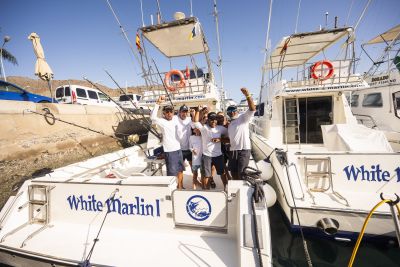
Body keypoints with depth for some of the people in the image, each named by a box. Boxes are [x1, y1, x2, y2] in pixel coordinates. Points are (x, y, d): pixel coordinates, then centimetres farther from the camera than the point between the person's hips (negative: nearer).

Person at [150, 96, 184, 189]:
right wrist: (158, 103, -37)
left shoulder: (175, 120, 4)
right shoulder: (162, 121, -12)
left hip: (178, 149, 7)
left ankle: (180, 187, 36)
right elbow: (153, 117, -33)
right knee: (172, 173, 3)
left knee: (180, 170, 19)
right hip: (169, 151, -6)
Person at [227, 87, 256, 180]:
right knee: (233, 172, 15)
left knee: (241, 173, -2)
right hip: (233, 150, 7)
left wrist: (247, 95, -30)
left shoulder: (243, 117, 0)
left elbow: (252, 109, -18)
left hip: (244, 149, -7)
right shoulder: (230, 124, 20)